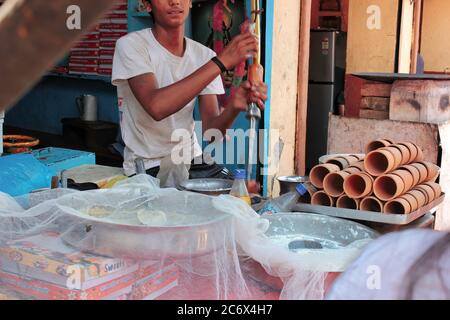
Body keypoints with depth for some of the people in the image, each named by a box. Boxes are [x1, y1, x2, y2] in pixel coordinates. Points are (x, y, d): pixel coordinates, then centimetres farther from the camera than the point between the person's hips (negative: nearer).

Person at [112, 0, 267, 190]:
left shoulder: (204, 55, 3)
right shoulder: (131, 45, -10)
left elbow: (210, 133, -5)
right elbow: (156, 106, -30)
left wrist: (234, 106, -27)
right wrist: (221, 62, -29)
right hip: (148, 168, -4)